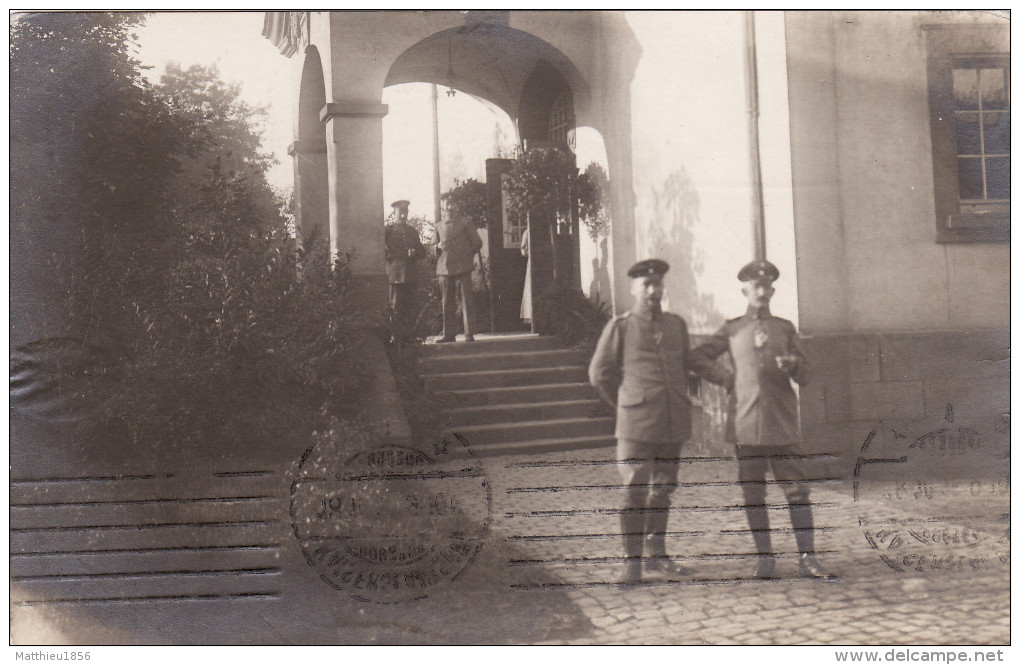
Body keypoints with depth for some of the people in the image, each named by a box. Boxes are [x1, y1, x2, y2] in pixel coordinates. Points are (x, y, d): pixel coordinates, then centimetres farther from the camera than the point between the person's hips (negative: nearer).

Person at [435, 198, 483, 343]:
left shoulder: (465, 223, 5)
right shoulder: (439, 226, 17)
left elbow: (477, 242, 6)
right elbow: (436, 248, 24)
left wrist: (465, 255, 4)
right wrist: (439, 246, 2)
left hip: (462, 267, -4)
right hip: (445, 268, 4)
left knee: (466, 301, -6)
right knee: (447, 303, 6)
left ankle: (469, 334, -4)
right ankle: (449, 334, 12)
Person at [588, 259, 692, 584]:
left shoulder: (677, 325, 12)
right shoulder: (620, 327, -1)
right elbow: (599, 374, 4)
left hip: (674, 422, 5)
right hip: (636, 424, -4)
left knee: (663, 489, 11)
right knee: (635, 492, -5)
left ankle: (655, 553, 24)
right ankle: (632, 560, 3)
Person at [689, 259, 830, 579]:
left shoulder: (785, 328, 12)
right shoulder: (732, 330, 10)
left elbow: (803, 376, 10)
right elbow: (697, 358, 16)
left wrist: (792, 364, -12)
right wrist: (727, 379, 6)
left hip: (783, 424, 0)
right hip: (747, 424, 0)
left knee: (797, 491, -3)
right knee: (753, 495, 3)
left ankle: (807, 558, 3)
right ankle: (765, 559, 13)